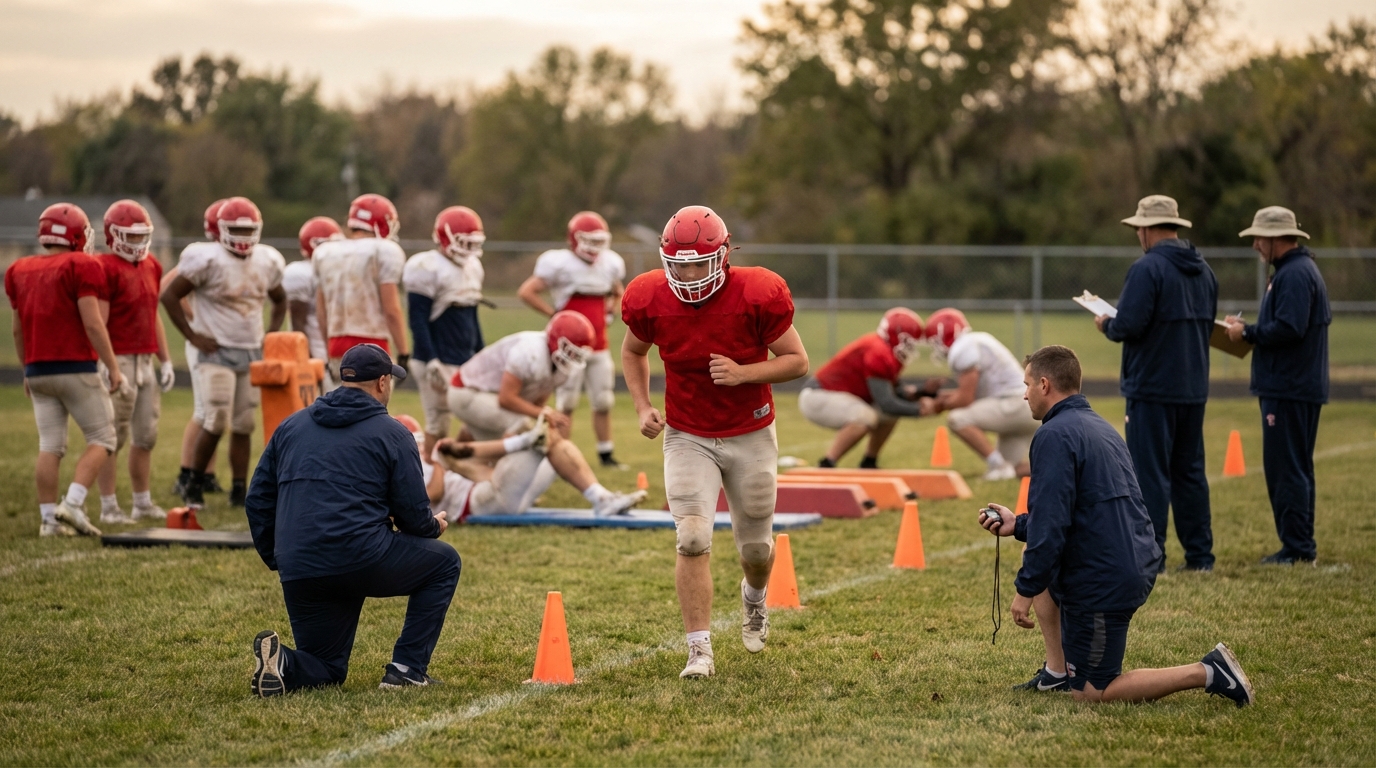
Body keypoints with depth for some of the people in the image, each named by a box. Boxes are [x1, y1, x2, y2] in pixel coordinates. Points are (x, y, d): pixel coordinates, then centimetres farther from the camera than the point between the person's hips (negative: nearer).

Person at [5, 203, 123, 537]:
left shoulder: (20, 271, 10)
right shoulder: (81, 267, -9)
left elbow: (17, 328, 16)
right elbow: (92, 323, -15)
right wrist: (113, 367, -9)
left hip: (37, 371, 6)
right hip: (75, 369, -6)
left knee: (50, 446, 8)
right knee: (102, 438, 4)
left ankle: (49, 518, 5)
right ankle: (72, 504, -11)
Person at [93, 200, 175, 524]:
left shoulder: (151, 267, 13)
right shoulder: (106, 269, -12)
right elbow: (97, 324, -14)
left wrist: (165, 360, 18)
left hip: (145, 361, 8)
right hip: (119, 360, -8)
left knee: (146, 436, 12)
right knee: (114, 437, -3)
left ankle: (143, 502, 21)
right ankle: (108, 507, 3)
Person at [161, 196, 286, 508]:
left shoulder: (268, 262, 7)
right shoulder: (208, 261, -12)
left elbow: (280, 300, 24)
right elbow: (169, 296, -9)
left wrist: (272, 336, 10)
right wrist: (193, 336, -10)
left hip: (253, 353, 6)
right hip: (217, 353, -5)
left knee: (243, 426, 6)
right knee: (216, 422, -13)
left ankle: (240, 490, 11)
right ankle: (195, 484, 3)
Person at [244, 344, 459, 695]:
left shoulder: (290, 426, 17)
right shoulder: (391, 434, 2)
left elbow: (258, 502, 16)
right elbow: (414, 516, 1)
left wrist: (277, 560, 27)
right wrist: (433, 526, 25)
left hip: (299, 573, 5)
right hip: (362, 559, -5)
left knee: (326, 670, 20)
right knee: (444, 562, 20)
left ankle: (282, 662, -15)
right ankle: (407, 669, 10)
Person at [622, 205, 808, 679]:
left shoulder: (757, 296, -21)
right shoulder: (650, 301, -14)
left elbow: (797, 361, -12)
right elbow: (633, 352, 8)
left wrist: (743, 373, -28)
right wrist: (642, 407, -6)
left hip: (750, 435, 0)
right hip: (688, 437, 0)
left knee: (756, 547, 12)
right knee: (693, 539, -16)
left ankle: (754, 597, 48)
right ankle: (699, 650, -8)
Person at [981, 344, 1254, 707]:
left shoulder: (1055, 435, -15)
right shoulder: (1099, 426, 16)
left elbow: (1051, 524, -20)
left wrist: (1025, 591, -14)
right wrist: (1017, 524, 26)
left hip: (1101, 583, -10)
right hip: (1139, 565, 10)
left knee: (1091, 694, 2)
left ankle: (1208, 673, -8)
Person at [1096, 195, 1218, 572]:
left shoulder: (1147, 269, -15)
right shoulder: (1203, 270, 11)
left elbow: (1129, 325, -20)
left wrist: (1107, 325, 0)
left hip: (1152, 388, -8)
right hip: (1193, 388, 8)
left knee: (1150, 473, -4)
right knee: (1190, 470, 13)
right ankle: (1199, 554, 14)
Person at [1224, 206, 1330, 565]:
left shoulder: (1295, 274, -17)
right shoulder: (1299, 269, 18)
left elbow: (1289, 328, -25)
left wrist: (1248, 332, -13)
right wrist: (1252, 331, 10)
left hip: (1290, 390, -11)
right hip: (1293, 385, 11)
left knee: (1286, 469, -8)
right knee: (1294, 468, 15)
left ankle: (1296, 548, -6)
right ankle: (1301, 546, 20)